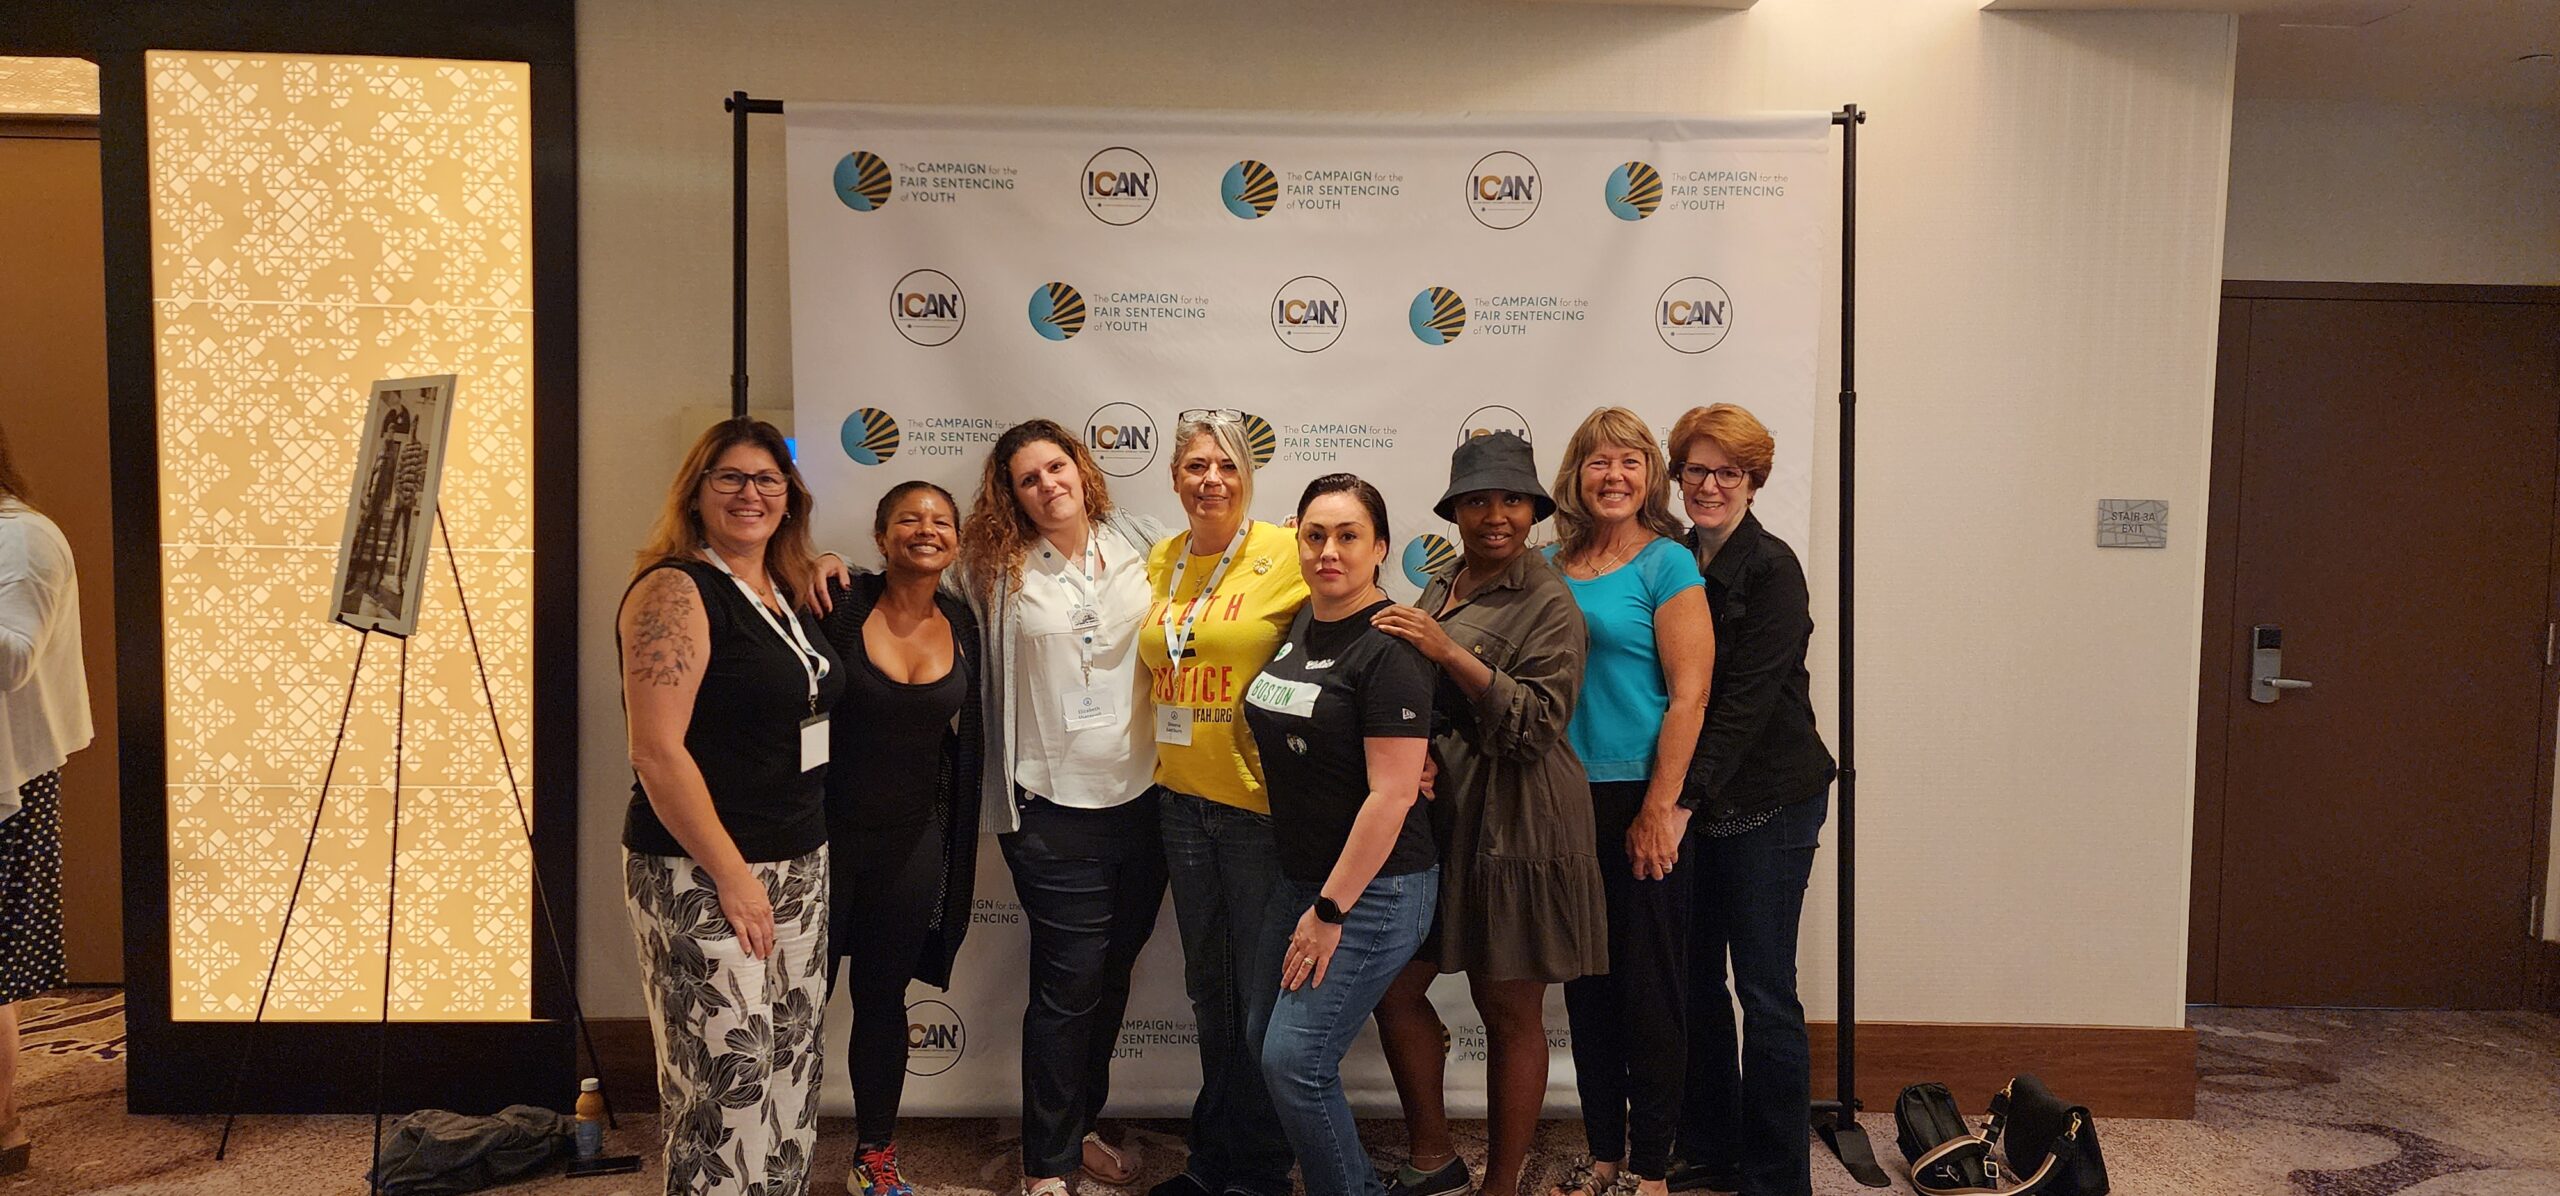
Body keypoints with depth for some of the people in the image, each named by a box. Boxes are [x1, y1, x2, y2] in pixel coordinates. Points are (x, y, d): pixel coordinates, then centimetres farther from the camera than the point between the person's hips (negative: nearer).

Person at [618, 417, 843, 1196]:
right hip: (703, 877, -8)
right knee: (726, 1083, -5)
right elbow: (657, 752, -18)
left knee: (791, 1066, 13)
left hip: (799, 865, 8)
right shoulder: (676, 591, -12)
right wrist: (734, 876, -18)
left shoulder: (785, 593, 11)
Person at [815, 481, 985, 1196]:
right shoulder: (841, 605, -12)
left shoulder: (961, 623, 2)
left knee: (883, 996, 15)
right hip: (827, 831, -4)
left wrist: (958, 846, 14)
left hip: (913, 840, 4)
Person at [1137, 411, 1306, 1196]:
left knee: (1264, 993, 5)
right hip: (1182, 800, 6)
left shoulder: (1286, 555, -11)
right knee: (1207, 986, 18)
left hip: (1262, 805, -6)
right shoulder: (1159, 563, 8)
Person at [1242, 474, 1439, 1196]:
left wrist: (1331, 910, -19)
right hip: (1300, 876, 8)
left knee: (1294, 1060, -9)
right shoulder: (1298, 625, 7)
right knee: (1261, 1041, 13)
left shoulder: (1388, 647, -17)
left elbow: (1392, 792, -21)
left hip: (1373, 889, -8)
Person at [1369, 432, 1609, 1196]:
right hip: (1434, 819, 7)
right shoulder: (1441, 588, 12)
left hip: (1513, 830, -7)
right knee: (1394, 987, 10)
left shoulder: (1548, 604, -9)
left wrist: (1450, 652, -25)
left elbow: (1537, 723, -17)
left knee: (1510, 1011, 5)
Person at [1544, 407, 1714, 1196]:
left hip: (1641, 802, -5)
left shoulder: (1667, 564, -7)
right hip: (1568, 800, 6)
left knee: (1649, 985, 3)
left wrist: (1660, 807, -16)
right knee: (1587, 984, 12)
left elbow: (1688, 694, -12)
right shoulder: (1551, 566, 9)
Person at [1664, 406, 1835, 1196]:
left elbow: (1747, 697, -17)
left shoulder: (1771, 568, -10)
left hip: (1766, 803, -6)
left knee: (1764, 990, -1)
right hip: (1692, 801, 7)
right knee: (1693, 978, 12)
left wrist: (1685, 796, -22)